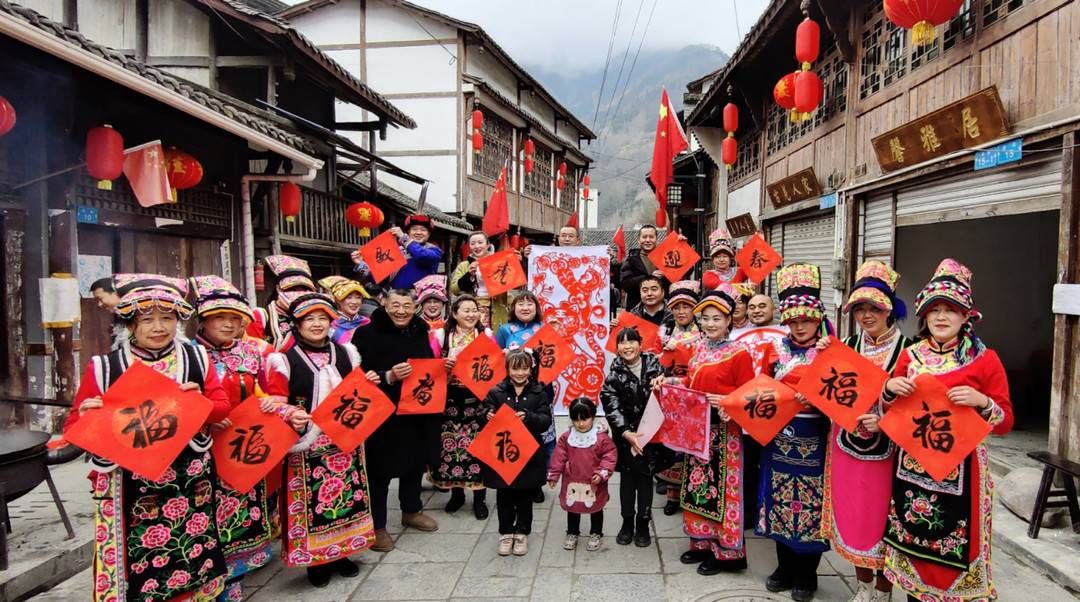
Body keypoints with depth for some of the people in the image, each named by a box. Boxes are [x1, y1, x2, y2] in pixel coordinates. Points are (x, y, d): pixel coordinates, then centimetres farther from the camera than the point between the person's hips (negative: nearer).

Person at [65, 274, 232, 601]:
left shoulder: (196, 357, 2)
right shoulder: (104, 368, -4)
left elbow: (221, 406, 3)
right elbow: (75, 427, 2)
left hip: (190, 485, 2)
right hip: (131, 492, -2)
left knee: (194, 567, 13)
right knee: (137, 575, 3)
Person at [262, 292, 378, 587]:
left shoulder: (345, 353, 9)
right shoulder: (285, 360, -6)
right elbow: (275, 401, -10)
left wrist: (368, 384, -2)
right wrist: (291, 414, -29)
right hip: (308, 445, -4)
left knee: (347, 495, 10)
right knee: (312, 502, -1)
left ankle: (341, 554, 27)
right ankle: (315, 560, 17)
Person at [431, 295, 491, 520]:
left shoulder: (486, 334, 5)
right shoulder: (441, 335, 3)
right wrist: (442, 366, -19)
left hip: (478, 398, 0)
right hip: (450, 398, 0)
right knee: (451, 445, 5)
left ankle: (479, 498, 13)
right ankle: (456, 493, 24)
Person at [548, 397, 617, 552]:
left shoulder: (601, 437, -16)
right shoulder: (567, 437, -8)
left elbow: (610, 456, -12)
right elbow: (559, 458, -3)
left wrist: (602, 473, -21)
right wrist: (553, 475, -3)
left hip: (594, 483, -2)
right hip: (572, 483, 2)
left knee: (596, 509, 16)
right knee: (572, 508, 18)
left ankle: (596, 534, 35)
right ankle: (572, 533, 36)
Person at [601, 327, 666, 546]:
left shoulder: (653, 363, -5)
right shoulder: (614, 373, -7)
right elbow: (611, 407, -13)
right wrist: (626, 433, -24)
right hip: (625, 434, 0)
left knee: (645, 477, 8)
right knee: (627, 477, 10)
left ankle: (643, 524, 22)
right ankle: (627, 522, 25)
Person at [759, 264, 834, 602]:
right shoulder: (777, 349, 7)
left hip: (814, 438, -3)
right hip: (779, 436, 4)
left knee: (810, 504, 5)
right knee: (781, 502, 11)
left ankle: (807, 574, 22)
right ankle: (785, 568, 28)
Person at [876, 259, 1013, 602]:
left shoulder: (985, 359, -3)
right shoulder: (910, 355, 5)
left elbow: (1005, 424, -2)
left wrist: (982, 402, -20)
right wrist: (889, 389, -7)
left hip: (960, 468, -3)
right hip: (912, 465, 3)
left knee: (956, 550, 3)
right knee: (913, 542, 10)